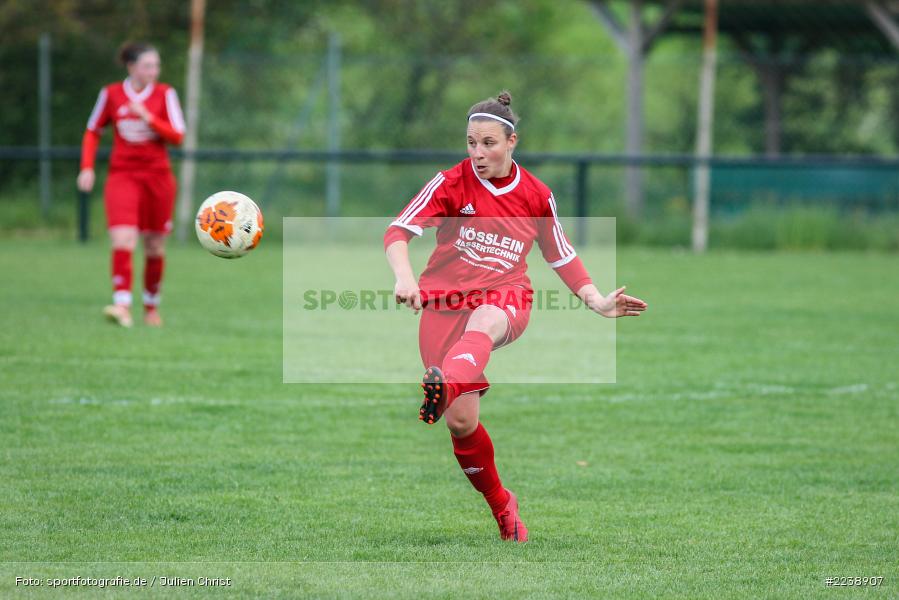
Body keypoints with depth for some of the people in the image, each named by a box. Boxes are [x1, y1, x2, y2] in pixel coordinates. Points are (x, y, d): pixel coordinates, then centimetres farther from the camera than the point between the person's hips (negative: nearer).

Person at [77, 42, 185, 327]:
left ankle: (151, 306, 26)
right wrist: (87, 167, 0)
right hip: (123, 175, -1)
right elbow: (92, 131, 12)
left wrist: (148, 117, -19)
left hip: (158, 176, 1)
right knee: (122, 240, -19)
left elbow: (177, 136, -7)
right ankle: (122, 305, -26)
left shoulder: (165, 94, 0)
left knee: (154, 246, 9)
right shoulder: (111, 94, 1)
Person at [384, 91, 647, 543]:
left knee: (483, 320, -41)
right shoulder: (451, 183, -1)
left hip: (506, 301, 0)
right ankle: (501, 505, 10)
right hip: (446, 301, 0)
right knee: (461, 421, -13)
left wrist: (598, 302, 10)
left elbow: (561, 255, 21)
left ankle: (444, 385, -72)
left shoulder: (536, 195, 7)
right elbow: (398, 230, -11)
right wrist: (404, 277, -30)